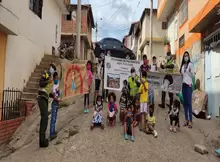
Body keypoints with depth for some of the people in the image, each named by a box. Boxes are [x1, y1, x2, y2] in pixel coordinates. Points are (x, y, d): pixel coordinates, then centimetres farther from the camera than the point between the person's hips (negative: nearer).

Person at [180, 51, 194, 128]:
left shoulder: (190, 64, -3)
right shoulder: (182, 65, 16)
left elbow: (192, 75, -8)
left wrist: (190, 71, -24)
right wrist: (180, 74, 1)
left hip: (189, 84, -6)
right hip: (183, 84, 6)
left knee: (189, 103, -9)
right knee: (185, 103, 7)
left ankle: (190, 121, -6)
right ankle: (186, 119, 12)